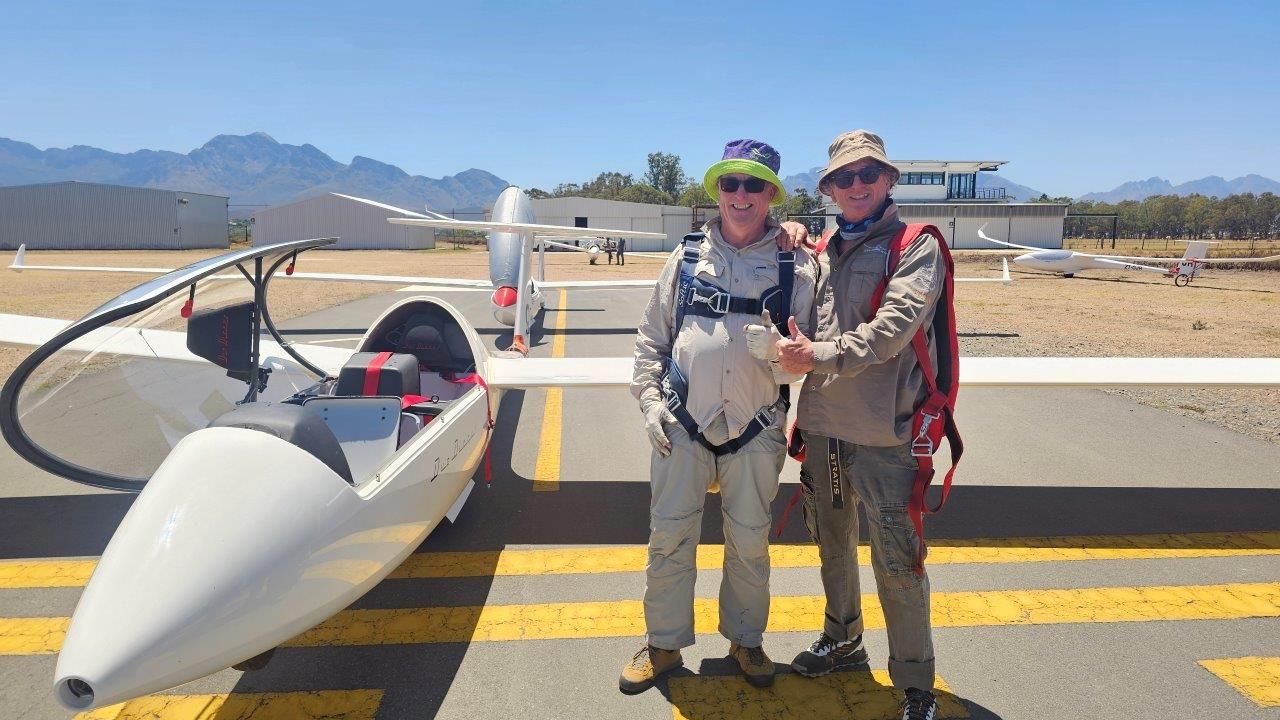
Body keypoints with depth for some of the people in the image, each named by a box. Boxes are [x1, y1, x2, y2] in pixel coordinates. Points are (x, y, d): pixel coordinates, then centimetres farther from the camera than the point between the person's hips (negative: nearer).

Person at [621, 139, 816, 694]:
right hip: (683, 421, 1)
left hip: (756, 427, 0)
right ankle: (664, 643, 25)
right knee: (669, 536, 6)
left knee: (750, 541, 12)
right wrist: (650, 399, -2)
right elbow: (652, 337, 8)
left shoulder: (795, 266, 0)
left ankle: (745, 638, 34)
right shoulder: (687, 256, 4)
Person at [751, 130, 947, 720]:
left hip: (883, 433, -6)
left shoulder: (917, 247, -5)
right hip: (823, 426, 6)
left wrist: (820, 355, -24)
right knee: (832, 542, 20)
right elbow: (804, 323, 21)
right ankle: (841, 639, 42)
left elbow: (894, 326, -19)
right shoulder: (825, 252, 14)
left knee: (897, 562, 1)